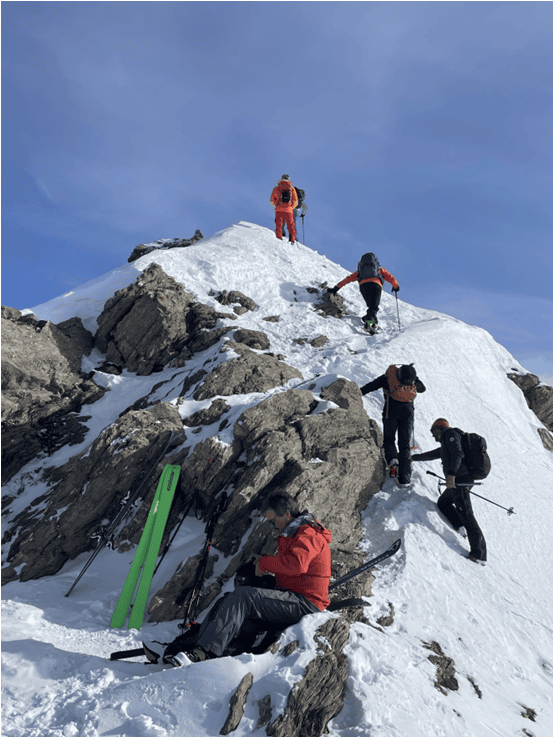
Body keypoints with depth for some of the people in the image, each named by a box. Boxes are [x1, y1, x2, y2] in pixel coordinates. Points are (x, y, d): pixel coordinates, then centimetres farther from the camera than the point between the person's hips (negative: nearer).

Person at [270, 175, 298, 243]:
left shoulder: (276, 188, 5)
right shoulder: (292, 188, 6)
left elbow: (272, 201, 5)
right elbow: (295, 201, 3)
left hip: (279, 210, 0)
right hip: (288, 210, 0)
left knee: (279, 226, 4)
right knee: (291, 226, 9)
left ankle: (279, 239, -4)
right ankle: (292, 240, 2)